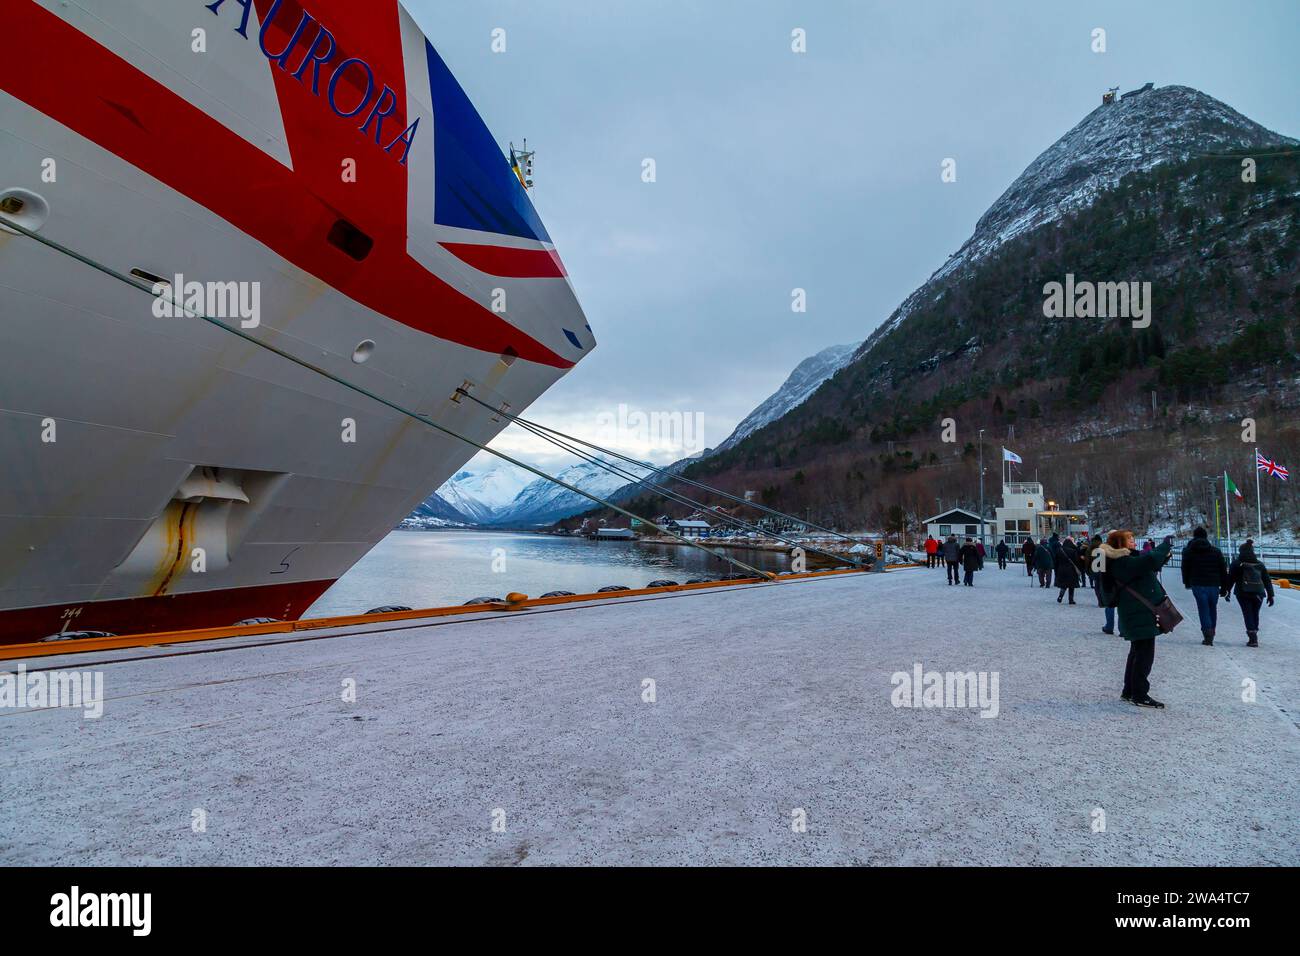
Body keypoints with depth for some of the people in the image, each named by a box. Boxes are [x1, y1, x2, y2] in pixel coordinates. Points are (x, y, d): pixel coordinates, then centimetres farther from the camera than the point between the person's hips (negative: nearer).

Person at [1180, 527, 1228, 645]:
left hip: (1198, 585, -2)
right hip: (1213, 585, 2)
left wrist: (1187, 583, 23)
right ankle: (1211, 633, 23)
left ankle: (1208, 635, -11)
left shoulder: (1188, 551, 3)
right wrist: (1224, 587, 13)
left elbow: (1185, 569, 9)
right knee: (1213, 609, 15)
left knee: (1203, 609, -1)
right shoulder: (1216, 551, 8)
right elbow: (1223, 570, 8)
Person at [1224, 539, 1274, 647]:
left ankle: (1252, 638, -13)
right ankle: (1254, 638, 19)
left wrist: (1227, 591, 6)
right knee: (1255, 614, 14)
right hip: (1258, 593, 4)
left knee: (1248, 614, -2)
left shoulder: (1237, 563, 0)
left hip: (1243, 593, -4)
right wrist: (1270, 595, 14)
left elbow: (1230, 578, -1)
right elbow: (1267, 580, 12)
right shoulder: (1260, 564, 12)